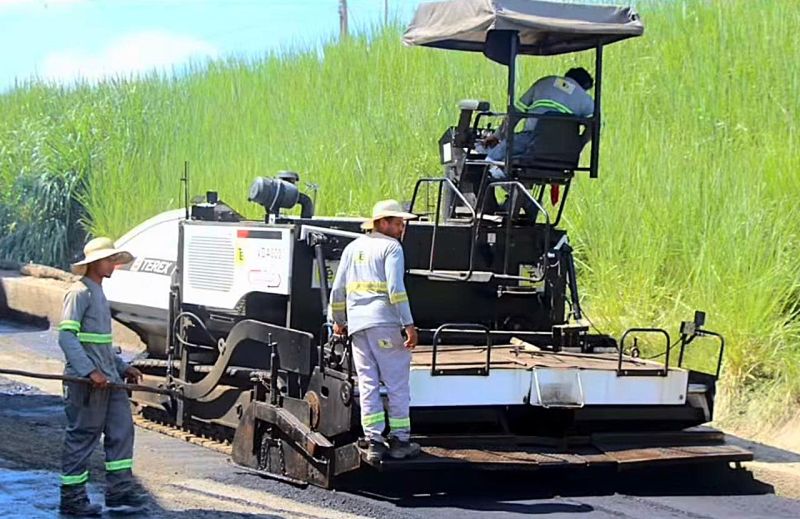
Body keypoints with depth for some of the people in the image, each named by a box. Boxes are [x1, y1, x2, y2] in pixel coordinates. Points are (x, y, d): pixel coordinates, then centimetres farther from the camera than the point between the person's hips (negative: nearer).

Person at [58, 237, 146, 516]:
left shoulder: (98, 294, 19)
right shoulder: (80, 293, -11)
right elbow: (67, 336, -19)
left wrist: (122, 367, 21)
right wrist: (90, 371, -26)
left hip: (107, 379, 9)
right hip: (85, 381, -9)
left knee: (121, 429, 7)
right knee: (82, 436, -3)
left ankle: (120, 491, 12)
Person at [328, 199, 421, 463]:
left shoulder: (353, 248, 17)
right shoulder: (391, 247, -3)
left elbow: (337, 290, 20)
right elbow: (396, 289, -14)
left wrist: (338, 321, 32)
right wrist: (409, 324, -16)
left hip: (357, 325, 6)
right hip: (385, 323, -6)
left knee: (368, 384, 6)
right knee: (397, 384, 2)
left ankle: (374, 442, 2)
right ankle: (399, 441, 4)